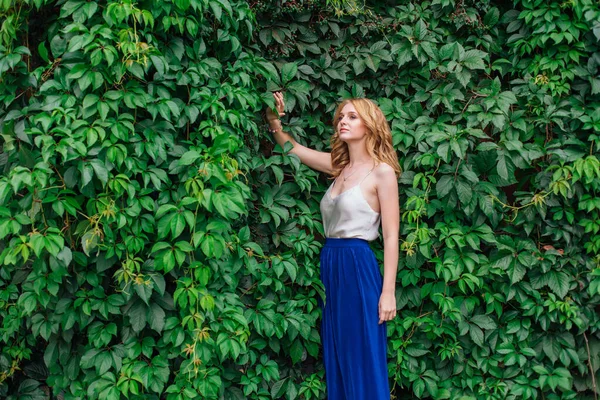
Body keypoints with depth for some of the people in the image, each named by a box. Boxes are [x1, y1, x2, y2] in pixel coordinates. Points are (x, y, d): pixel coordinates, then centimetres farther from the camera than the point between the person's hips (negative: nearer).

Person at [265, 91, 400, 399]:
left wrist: (388, 291, -14)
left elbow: (390, 236, -10)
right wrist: (274, 120, 0)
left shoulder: (382, 171, -7)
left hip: (358, 267, -7)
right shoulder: (340, 166, 11)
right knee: (335, 360, 12)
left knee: (362, 362, -2)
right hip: (330, 266, 7)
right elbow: (291, 147, 20)